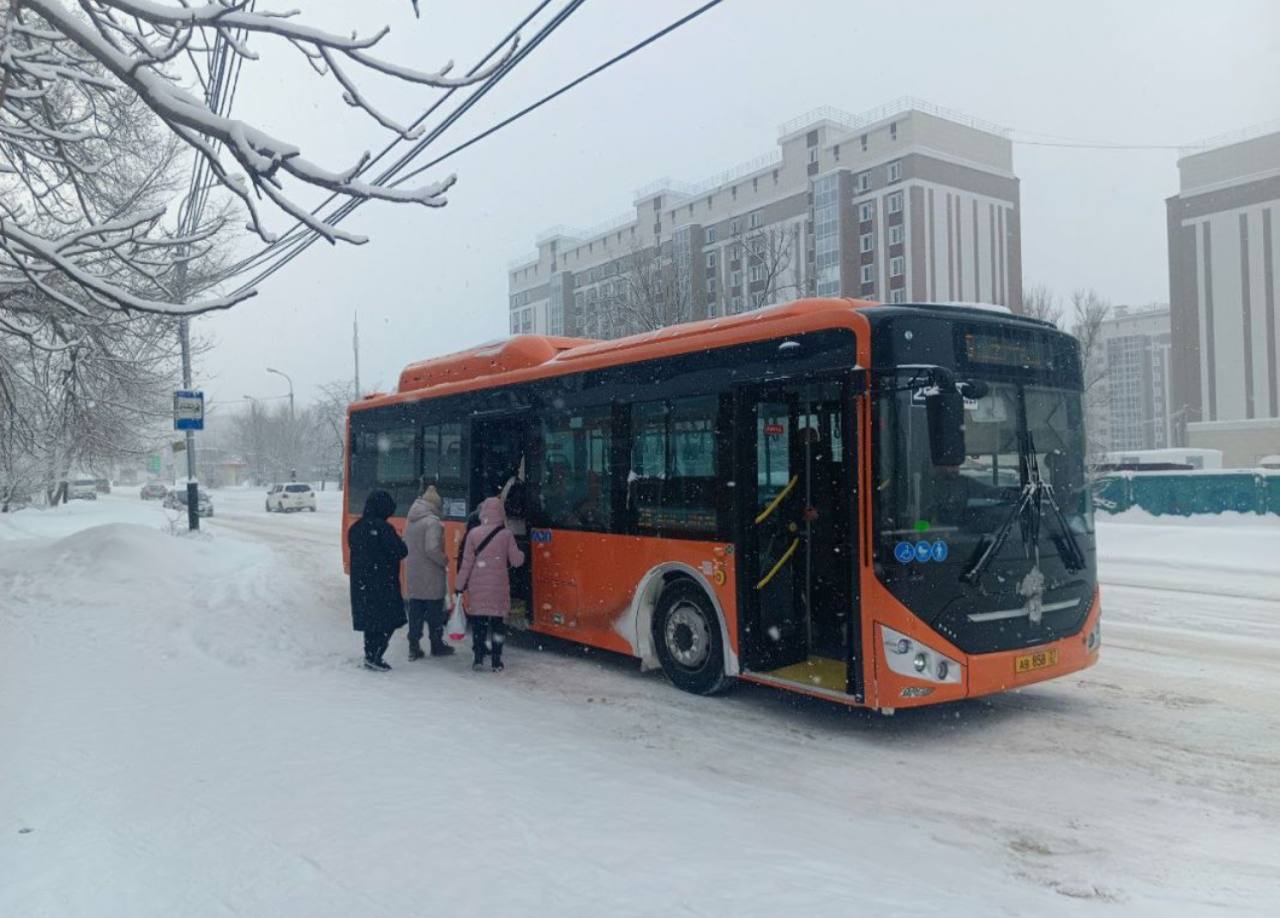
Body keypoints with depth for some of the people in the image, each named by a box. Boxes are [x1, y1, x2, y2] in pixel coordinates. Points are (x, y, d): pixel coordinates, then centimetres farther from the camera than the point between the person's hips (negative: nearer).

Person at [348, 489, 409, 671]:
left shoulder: (355, 528, 7)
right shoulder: (382, 528, -18)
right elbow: (400, 551, -17)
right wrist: (398, 541, 2)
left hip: (361, 584, 8)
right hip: (383, 584, -8)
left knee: (369, 619, 16)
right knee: (389, 621, 1)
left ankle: (370, 656, 20)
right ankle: (374, 656, -3)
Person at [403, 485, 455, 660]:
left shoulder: (411, 521, 7)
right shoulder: (432, 522, -18)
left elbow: (405, 546, 14)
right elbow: (432, 549, -25)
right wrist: (444, 561, -10)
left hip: (412, 576, 7)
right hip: (431, 578, -6)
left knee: (415, 612, 10)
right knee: (435, 611, 7)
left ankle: (414, 647, 11)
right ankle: (437, 645, 17)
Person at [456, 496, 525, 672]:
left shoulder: (473, 533, -4)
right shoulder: (506, 534, -5)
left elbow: (467, 562, -2)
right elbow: (516, 561, -3)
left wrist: (460, 585, 6)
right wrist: (521, 554, 20)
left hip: (477, 586, 1)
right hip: (498, 586, -1)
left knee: (478, 622, 10)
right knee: (498, 622, 6)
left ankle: (478, 659, 11)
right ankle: (496, 661, 7)